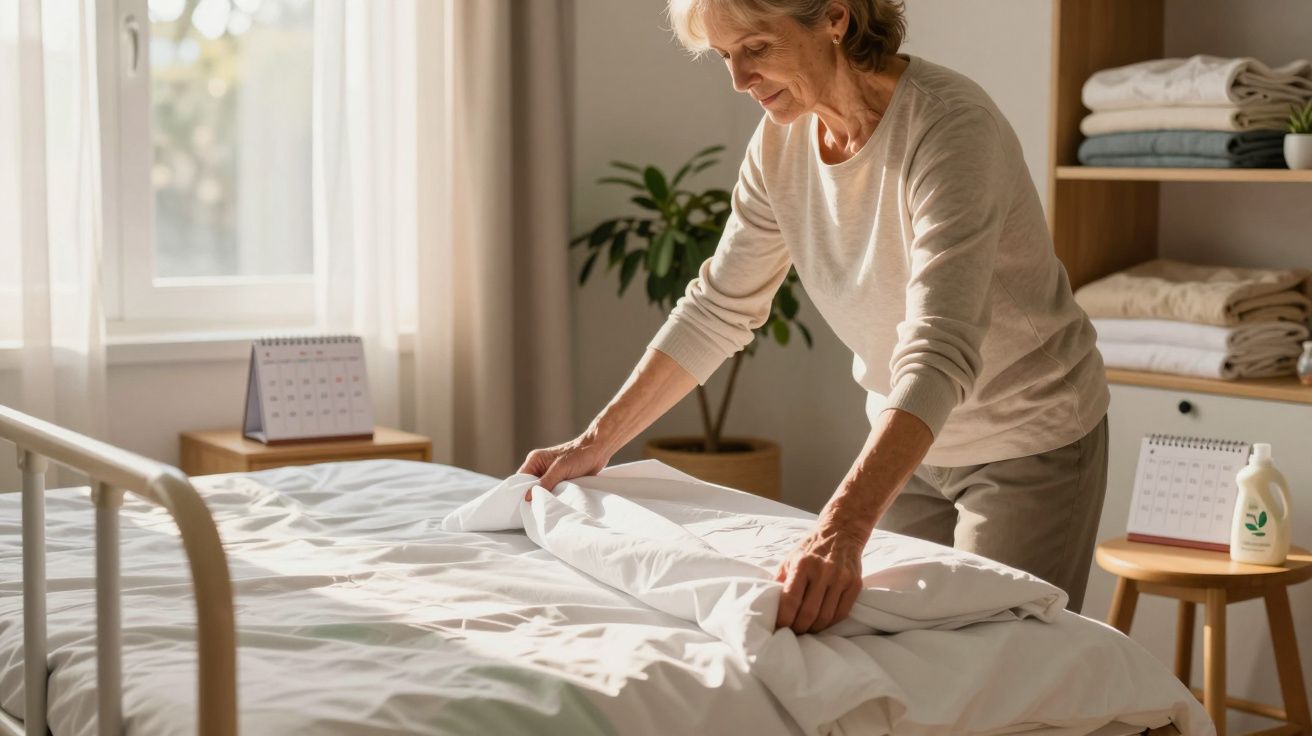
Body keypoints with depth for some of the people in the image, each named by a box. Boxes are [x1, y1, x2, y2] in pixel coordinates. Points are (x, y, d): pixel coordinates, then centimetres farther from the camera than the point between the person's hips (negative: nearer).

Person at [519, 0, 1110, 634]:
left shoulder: (948, 126, -29)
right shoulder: (783, 140, -7)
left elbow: (939, 353, -40)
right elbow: (717, 309, 3)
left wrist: (841, 532, -52)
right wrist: (594, 445, -1)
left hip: (1027, 443, -6)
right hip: (913, 441, 6)